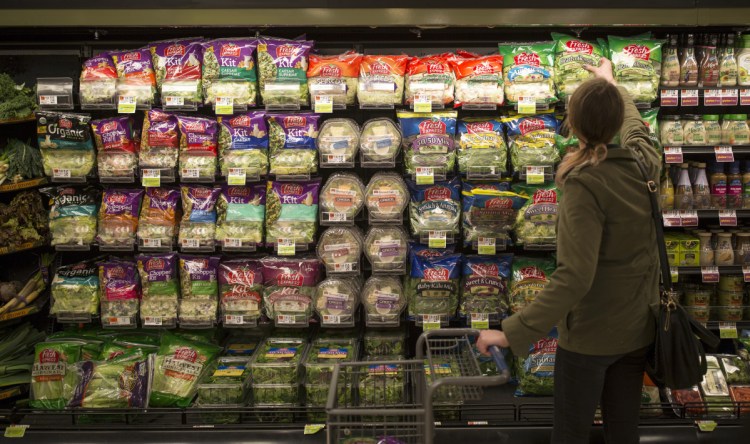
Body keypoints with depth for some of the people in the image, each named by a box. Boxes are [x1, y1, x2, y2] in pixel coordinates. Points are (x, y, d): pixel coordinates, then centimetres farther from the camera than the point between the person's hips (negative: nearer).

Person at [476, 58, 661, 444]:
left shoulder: (585, 184, -25)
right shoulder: (644, 161, -5)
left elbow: (574, 277, -32)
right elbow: (632, 119, 21)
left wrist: (513, 333, -32)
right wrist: (609, 81, 38)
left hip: (590, 335, -6)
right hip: (638, 327, 7)